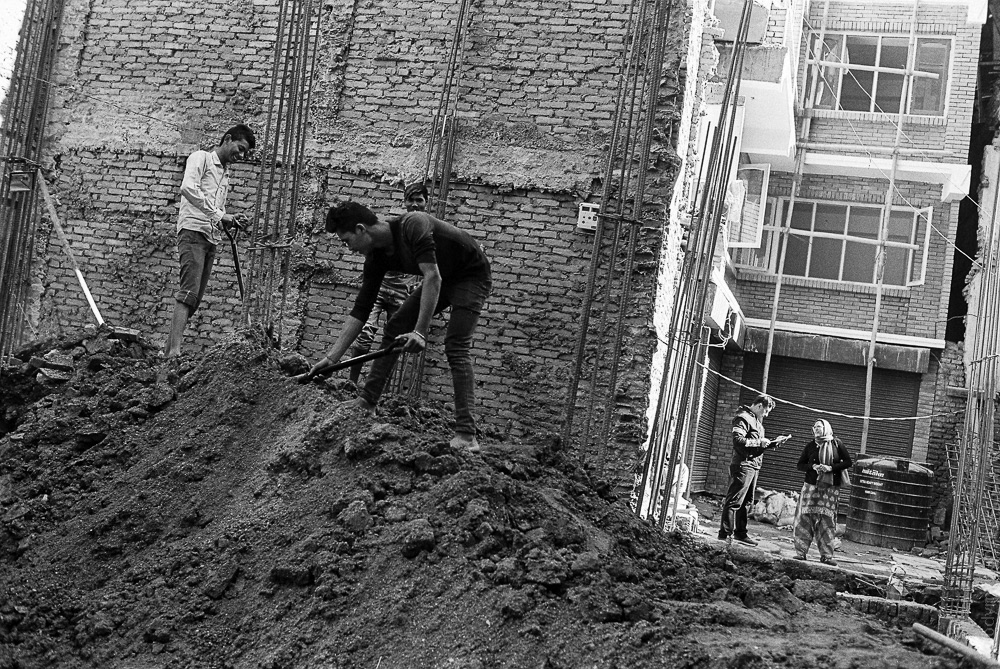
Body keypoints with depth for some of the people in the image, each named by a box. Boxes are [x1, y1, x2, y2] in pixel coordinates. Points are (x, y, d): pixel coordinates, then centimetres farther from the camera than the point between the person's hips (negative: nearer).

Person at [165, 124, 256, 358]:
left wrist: (229, 220, 6)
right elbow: (188, 188, -16)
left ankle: (170, 349, 3)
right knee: (189, 292, -19)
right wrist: (219, 215, -18)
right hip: (193, 232, -8)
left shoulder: (225, 173, 27)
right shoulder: (201, 158, 3)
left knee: (195, 297, 2)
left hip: (211, 238, 8)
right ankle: (174, 351, -26)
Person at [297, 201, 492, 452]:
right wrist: (330, 359, -9)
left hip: (472, 276, -8)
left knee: (456, 346, -21)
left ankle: (467, 436, -25)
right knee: (393, 329, 4)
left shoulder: (413, 225, -32)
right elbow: (360, 311, -5)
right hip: (441, 280, 8)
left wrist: (420, 332, -45)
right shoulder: (376, 257, -8)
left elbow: (433, 276, -40)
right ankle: (366, 402, 12)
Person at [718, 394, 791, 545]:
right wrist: (759, 442, -16)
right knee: (734, 501, -8)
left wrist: (774, 442, 13)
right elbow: (738, 440, -21)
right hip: (743, 465, -10)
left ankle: (740, 533, 19)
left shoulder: (757, 421, 22)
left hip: (754, 466, 10)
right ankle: (725, 533, -6)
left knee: (747, 502, 13)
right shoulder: (743, 418, -9)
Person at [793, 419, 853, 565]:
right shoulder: (811, 446, 6)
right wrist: (813, 467, -11)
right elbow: (800, 465, 9)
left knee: (827, 520, 0)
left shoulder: (837, 444, 3)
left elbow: (848, 462, 3)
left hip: (831, 488, -1)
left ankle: (826, 555, 6)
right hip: (811, 486, 1)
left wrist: (831, 468, -11)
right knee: (805, 517, -6)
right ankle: (801, 552, 0)